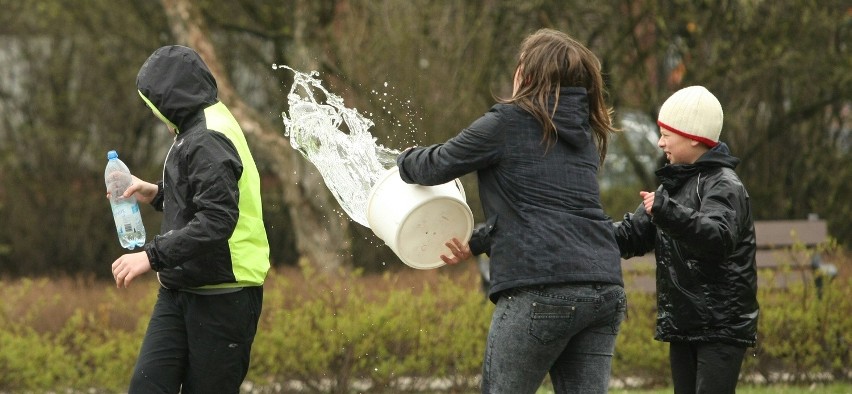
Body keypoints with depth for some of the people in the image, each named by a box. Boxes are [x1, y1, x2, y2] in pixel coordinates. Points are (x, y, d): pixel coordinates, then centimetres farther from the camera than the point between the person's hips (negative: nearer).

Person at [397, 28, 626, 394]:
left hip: (542, 290, -6)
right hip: (605, 288, 6)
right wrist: (477, 244, 37)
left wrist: (404, 160, 30)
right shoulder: (585, 133, 20)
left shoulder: (507, 122, 0)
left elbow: (437, 166, 7)